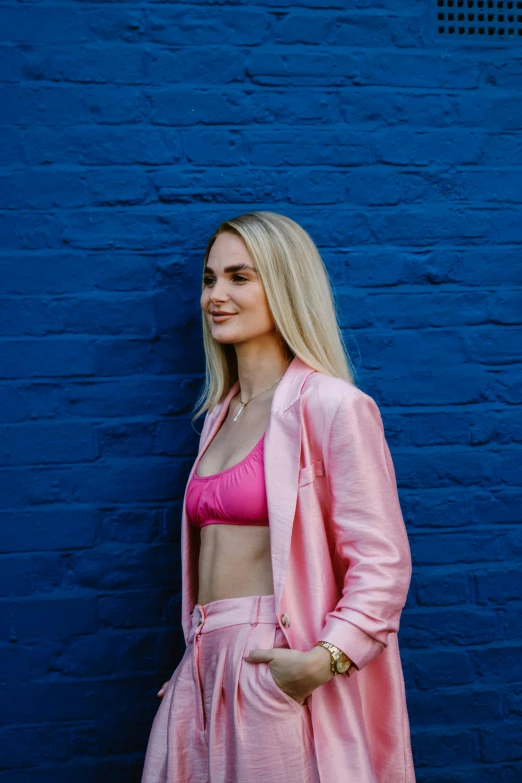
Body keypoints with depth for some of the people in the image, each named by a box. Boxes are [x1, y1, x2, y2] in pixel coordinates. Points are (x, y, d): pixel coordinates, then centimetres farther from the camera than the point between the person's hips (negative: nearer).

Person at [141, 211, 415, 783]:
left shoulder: (332, 405, -11)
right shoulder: (220, 414, 13)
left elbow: (382, 563, -15)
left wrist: (323, 660, -25)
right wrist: (202, 657, 11)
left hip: (282, 675, -6)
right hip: (206, 668, 7)